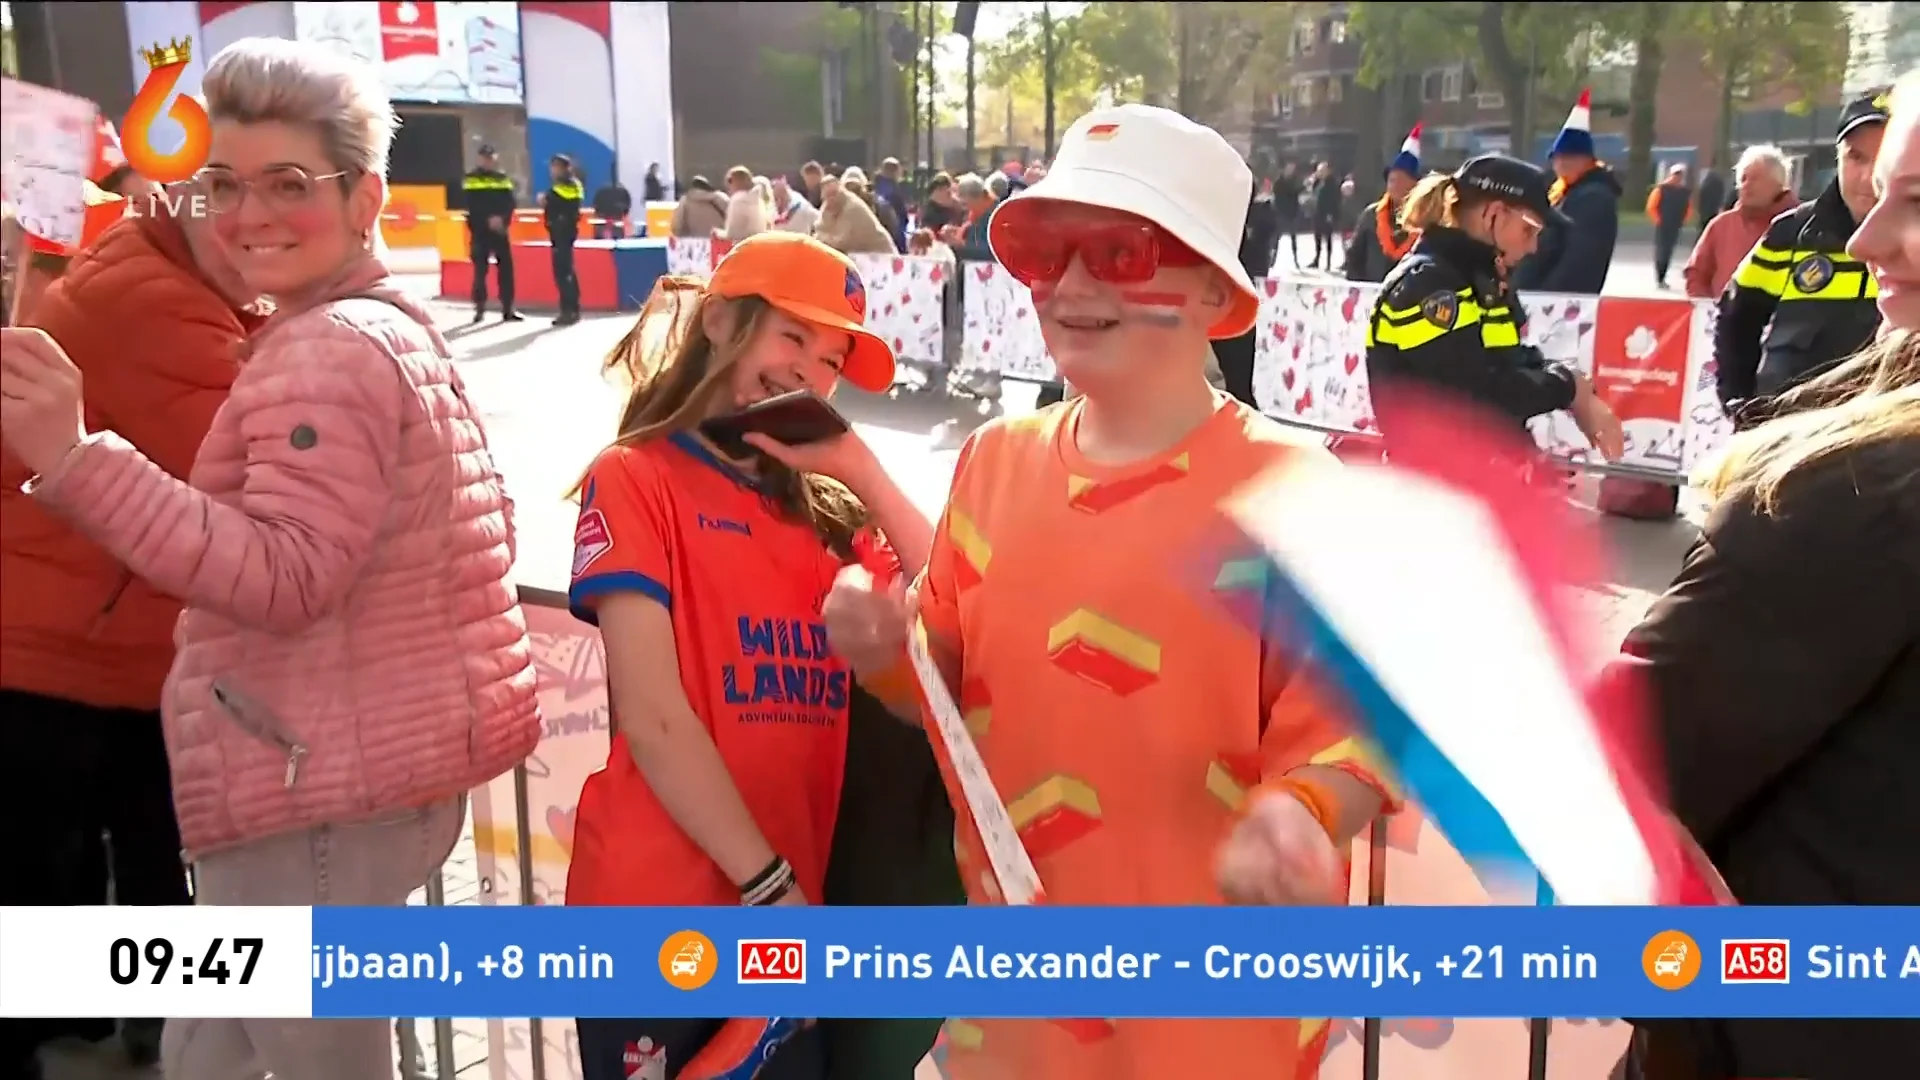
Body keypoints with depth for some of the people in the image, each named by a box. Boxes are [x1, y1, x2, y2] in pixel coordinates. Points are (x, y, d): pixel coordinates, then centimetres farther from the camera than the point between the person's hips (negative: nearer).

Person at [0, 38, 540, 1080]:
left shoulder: (327, 347, -17)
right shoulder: (387, 326, 16)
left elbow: (286, 576, -28)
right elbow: (439, 539, 21)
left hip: (317, 788, -11)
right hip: (365, 764, 11)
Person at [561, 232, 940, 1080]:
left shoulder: (825, 507, 11)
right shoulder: (636, 478, -4)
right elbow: (652, 718, -13)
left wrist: (861, 472, -5)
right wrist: (771, 886, -14)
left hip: (797, 913, 5)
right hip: (658, 912, -5)